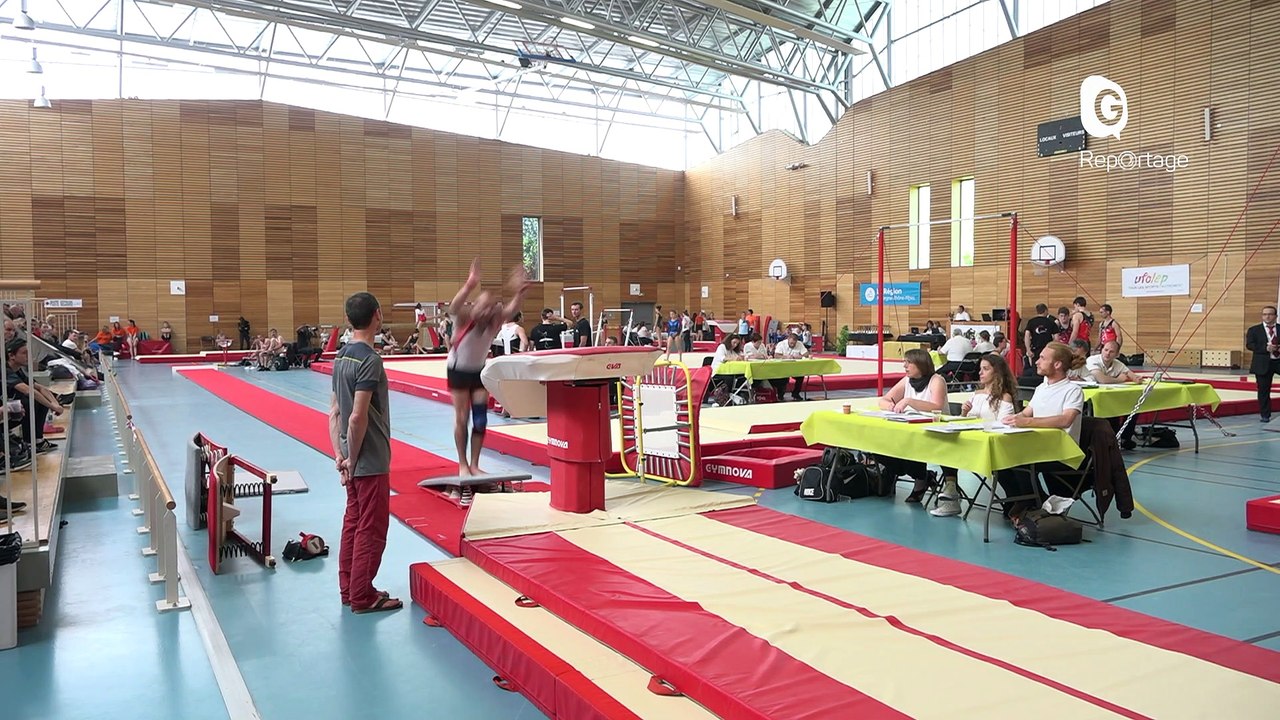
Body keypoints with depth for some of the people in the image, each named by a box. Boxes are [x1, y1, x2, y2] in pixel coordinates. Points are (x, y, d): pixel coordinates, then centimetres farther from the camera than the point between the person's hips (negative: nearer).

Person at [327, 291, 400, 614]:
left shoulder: (341, 355, 9)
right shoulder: (370, 360, -19)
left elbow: (334, 412, 9)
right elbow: (358, 417, -23)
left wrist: (339, 454, 6)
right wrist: (352, 460, -13)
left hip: (353, 458, 9)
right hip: (370, 460, -9)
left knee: (353, 522, 16)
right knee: (371, 528, 1)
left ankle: (348, 589, 26)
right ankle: (362, 597, 9)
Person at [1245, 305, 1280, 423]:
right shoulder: (1254, 330, 3)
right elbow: (1249, 345, -7)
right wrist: (1265, 348, -19)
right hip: (1263, 364, -2)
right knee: (1263, 390, 4)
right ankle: (1265, 415, 14)